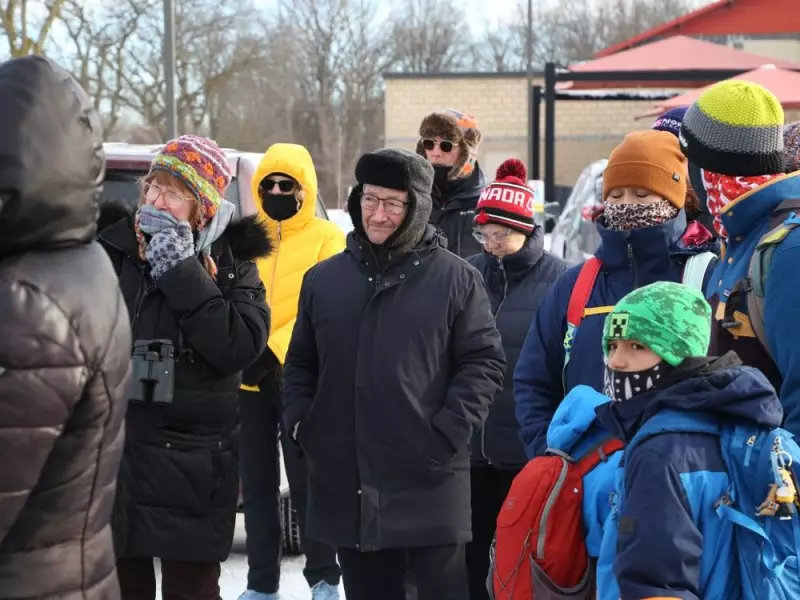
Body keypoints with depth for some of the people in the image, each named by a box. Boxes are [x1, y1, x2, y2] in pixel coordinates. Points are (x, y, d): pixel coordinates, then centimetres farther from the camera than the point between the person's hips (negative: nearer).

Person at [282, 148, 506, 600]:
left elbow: (484, 362, -2)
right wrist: (301, 423, 3)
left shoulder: (455, 278, -1)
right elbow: (300, 363, 18)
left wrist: (448, 433, -12)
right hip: (347, 483, 4)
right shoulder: (324, 279, 11)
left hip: (428, 482, -4)